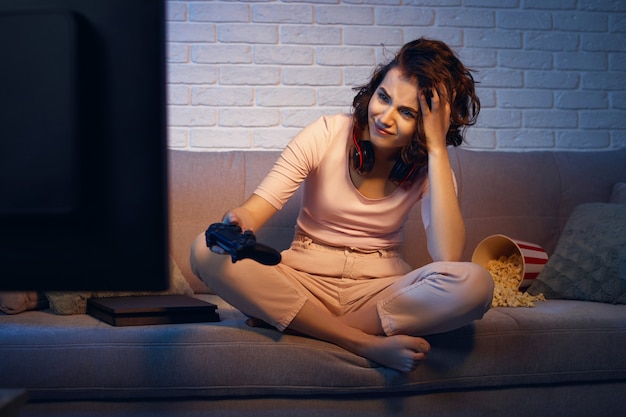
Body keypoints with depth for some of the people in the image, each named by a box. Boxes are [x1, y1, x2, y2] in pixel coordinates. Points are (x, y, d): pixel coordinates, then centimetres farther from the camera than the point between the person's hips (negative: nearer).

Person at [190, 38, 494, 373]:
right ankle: (369, 344, -26)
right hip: (304, 280, 0)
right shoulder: (326, 135, -6)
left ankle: (293, 321, -20)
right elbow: (256, 208, -10)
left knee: (473, 284, -30)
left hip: (379, 288, 0)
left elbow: (448, 258, -23)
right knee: (208, 250, -27)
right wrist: (239, 222, -37)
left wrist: (437, 148, -21)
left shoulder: (429, 166, -4)